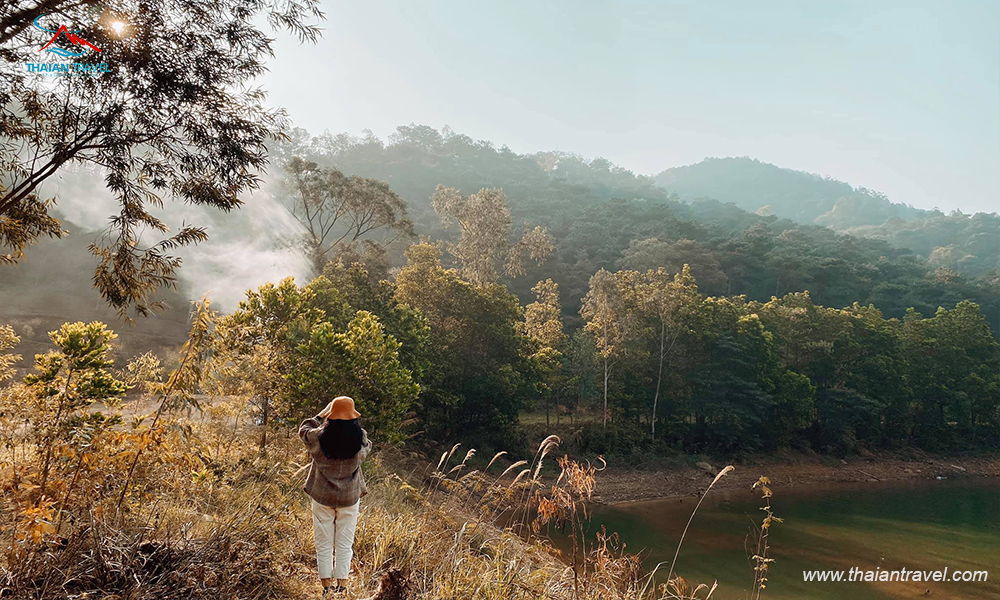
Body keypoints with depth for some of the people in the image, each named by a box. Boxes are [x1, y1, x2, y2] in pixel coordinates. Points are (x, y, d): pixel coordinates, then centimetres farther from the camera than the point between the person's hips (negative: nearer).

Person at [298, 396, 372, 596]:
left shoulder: (318, 437, -14)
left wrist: (321, 415, 14)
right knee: (345, 545, 12)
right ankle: (341, 585, 16)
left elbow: (304, 429, 8)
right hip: (350, 497, 0)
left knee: (324, 544, 12)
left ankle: (326, 585, 17)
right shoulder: (360, 439, -13)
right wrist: (351, 423, 14)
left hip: (322, 497, 0)